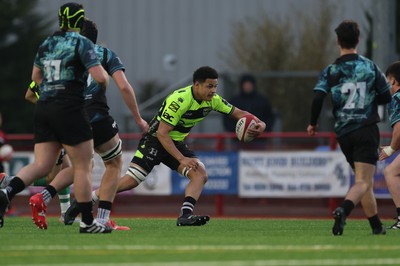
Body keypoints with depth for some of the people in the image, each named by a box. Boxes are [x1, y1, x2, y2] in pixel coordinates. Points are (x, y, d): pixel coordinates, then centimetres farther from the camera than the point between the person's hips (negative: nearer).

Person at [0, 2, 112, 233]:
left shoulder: (46, 44, 13)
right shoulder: (81, 43, -6)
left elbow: (36, 77, 26)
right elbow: (100, 77, -14)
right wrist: (105, 82, 7)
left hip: (43, 109, 6)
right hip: (70, 110, -6)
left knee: (42, 165, 5)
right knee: (83, 166, 3)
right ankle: (87, 222, 6)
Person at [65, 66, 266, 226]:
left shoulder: (212, 100, -4)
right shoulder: (180, 100, -27)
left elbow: (237, 112, 8)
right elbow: (162, 133, -27)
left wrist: (258, 123, -12)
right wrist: (181, 159, -31)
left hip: (177, 143, 7)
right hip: (155, 140, -7)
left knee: (200, 174, -16)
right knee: (132, 180, -18)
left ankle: (185, 216, -25)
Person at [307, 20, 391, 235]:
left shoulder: (330, 71, 0)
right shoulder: (370, 66, 0)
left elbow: (318, 98, -13)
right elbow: (385, 96, 7)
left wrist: (313, 124, 2)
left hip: (343, 133, 3)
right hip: (366, 130, -3)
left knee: (364, 181, 16)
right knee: (363, 182, -11)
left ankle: (377, 226, 19)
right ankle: (343, 210, -37)